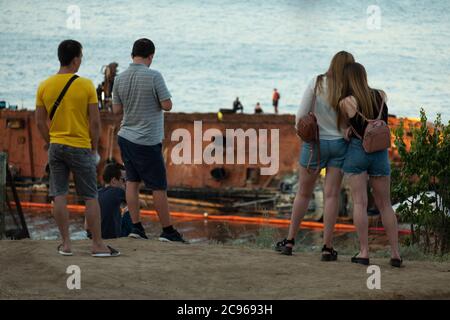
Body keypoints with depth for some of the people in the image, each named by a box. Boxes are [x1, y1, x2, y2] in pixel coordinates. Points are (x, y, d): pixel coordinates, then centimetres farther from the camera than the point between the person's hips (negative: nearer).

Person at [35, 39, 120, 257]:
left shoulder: (44, 86, 0)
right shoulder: (86, 85, -10)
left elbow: (40, 121, 3)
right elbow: (95, 121, -9)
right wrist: (94, 147, 3)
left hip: (56, 147, 3)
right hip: (80, 147, -3)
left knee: (59, 196, 7)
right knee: (90, 197, 4)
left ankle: (66, 244, 10)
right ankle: (97, 244, 6)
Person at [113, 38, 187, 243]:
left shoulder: (120, 79, 1)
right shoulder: (154, 76, -15)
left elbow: (116, 109, 7)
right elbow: (167, 105, -13)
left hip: (126, 137, 5)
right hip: (147, 141, -5)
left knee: (132, 181, 11)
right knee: (158, 187, 2)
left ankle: (136, 227, 8)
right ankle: (167, 231, 8)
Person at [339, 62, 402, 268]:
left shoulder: (346, 103, -6)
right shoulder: (381, 96, 3)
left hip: (356, 150, -3)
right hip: (380, 153, 3)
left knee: (360, 203, -1)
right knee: (385, 204, 10)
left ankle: (364, 252, -5)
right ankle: (395, 253, 6)